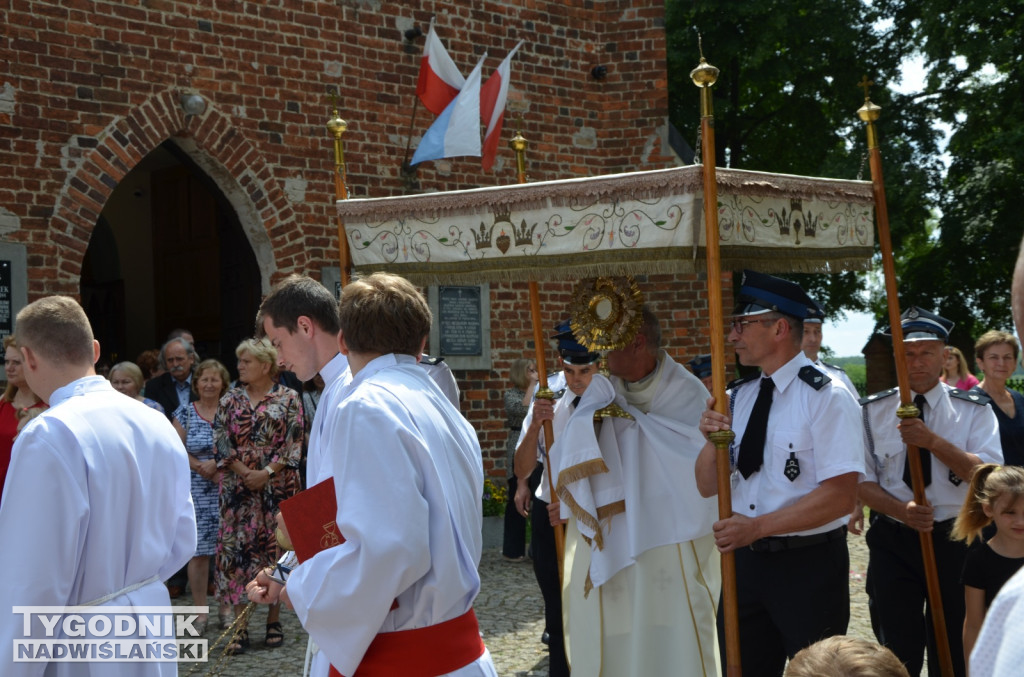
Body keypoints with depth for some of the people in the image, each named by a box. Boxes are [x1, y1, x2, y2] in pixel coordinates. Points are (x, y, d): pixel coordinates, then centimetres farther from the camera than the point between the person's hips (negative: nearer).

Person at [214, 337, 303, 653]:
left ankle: (274, 620, 13)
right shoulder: (230, 400, 8)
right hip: (237, 484, 2)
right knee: (235, 546, -2)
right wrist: (245, 472, -10)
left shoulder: (288, 398, 1)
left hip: (277, 486, -2)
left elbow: (293, 443, -4)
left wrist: (267, 472, -14)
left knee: (275, 546, 3)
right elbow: (221, 441, 2)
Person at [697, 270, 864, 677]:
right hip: (744, 558, 6)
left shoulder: (826, 397, -13)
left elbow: (841, 495, -21)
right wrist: (712, 440, -10)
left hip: (809, 566, -6)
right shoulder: (737, 397, 6)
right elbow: (708, 487, 10)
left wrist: (757, 527, -23)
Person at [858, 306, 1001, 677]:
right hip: (891, 542, 0)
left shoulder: (973, 410, -1)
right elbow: (862, 482, -1)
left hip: (953, 539, 0)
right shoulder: (873, 411, 1)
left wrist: (933, 441, -24)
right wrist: (901, 510, -20)